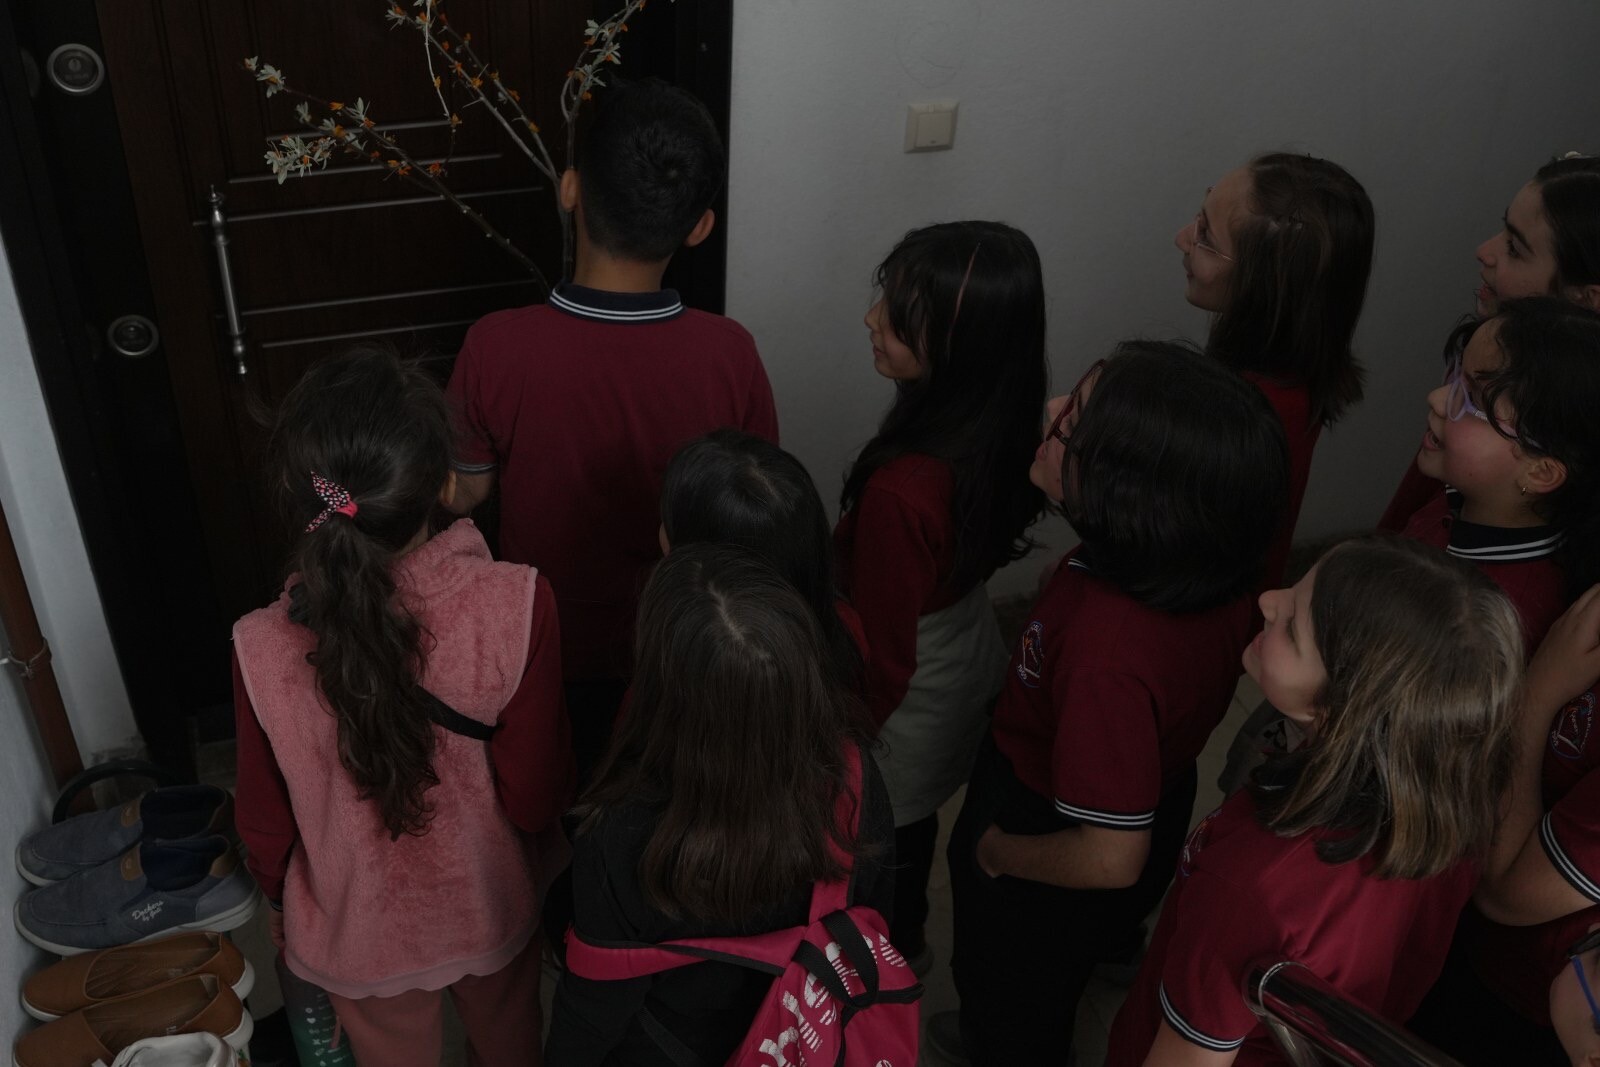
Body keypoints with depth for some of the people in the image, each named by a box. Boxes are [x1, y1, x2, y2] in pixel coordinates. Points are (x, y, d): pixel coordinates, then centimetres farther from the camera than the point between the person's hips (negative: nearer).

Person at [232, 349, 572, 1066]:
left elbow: (265, 820, -11)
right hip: (491, 912, 0)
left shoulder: (263, 651, -29)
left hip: (358, 934, 1)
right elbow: (536, 793, -21)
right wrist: (538, 849, 3)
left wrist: (279, 901, 10)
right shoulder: (517, 607, -32)